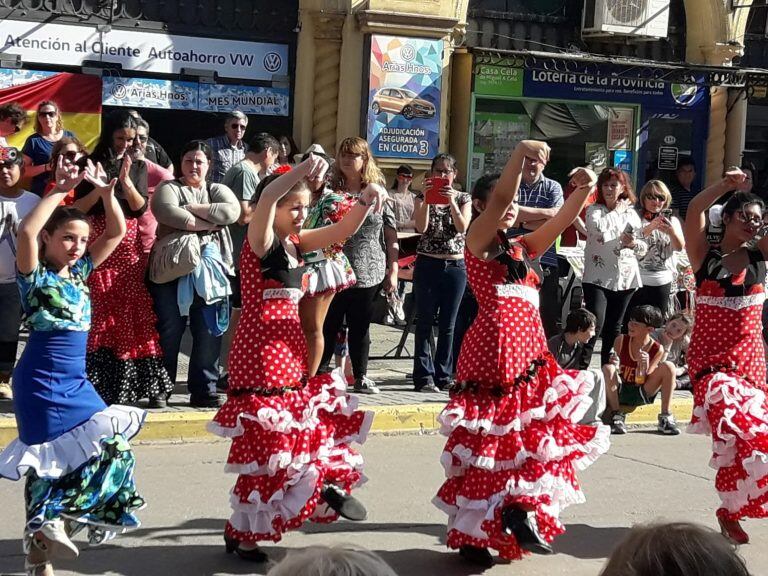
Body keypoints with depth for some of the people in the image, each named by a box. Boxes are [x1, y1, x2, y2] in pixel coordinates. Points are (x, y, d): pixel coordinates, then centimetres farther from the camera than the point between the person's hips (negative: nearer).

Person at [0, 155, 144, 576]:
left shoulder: (79, 271, 10)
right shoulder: (36, 275, -8)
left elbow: (116, 232, 11)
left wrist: (107, 192, -3)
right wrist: (59, 192, -23)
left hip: (74, 381, 7)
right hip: (41, 381, -7)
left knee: (112, 445, 4)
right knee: (50, 460, -7)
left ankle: (43, 535, 7)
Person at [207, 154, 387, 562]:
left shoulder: (295, 243, 11)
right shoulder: (260, 242, -11)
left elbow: (343, 230, 10)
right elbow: (266, 199, -30)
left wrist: (365, 201, -8)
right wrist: (302, 170, -43)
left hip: (290, 355, 8)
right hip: (261, 354, -8)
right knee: (265, 441, -3)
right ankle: (240, 532, 8)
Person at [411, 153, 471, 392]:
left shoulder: (463, 198, 7)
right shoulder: (423, 197, 4)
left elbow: (462, 227, -10)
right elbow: (421, 227, -12)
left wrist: (452, 201, -20)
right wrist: (427, 199, -19)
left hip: (455, 266, 1)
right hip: (427, 265, -1)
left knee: (447, 325, 5)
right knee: (425, 323, -2)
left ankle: (443, 375, 13)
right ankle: (424, 377, 0)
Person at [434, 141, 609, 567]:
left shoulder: (522, 248, 17)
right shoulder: (478, 241, -2)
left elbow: (562, 219, 9)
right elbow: (498, 200, -18)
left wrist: (583, 190, -9)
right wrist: (519, 153, -29)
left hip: (531, 355, 7)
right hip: (492, 352, -7)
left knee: (535, 438, 3)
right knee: (488, 444, 0)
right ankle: (470, 532, 11)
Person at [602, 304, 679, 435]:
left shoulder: (657, 349, -8)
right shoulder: (621, 340, -6)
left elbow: (641, 382, -9)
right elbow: (614, 371, -3)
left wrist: (644, 366, -29)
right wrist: (615, 365, -27)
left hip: (641, 396, 0)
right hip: (619, 393, 0)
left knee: (668, 366, -20)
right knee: (607, 368, -31)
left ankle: (665, 417, -16)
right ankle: (616, 416, -20)